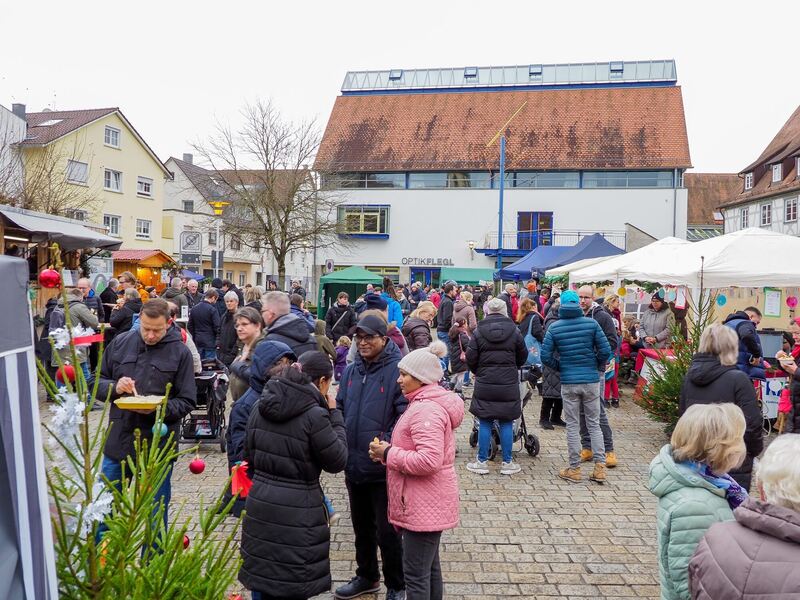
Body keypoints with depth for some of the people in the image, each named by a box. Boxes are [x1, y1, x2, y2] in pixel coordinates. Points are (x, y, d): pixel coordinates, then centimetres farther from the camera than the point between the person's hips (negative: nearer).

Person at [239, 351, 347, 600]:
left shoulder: (261, 407, 3)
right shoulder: (314, 415, -17)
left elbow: (250, 457, 12)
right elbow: (337, 461, -6)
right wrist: (335, 415, -1)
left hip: (260, 504, 6)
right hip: (297, 511, -6)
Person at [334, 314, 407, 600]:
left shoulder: (397, 370, -15)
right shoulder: (351, 370, 6)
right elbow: (340, 408, 15)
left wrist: (386, 446, -26)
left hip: (383, 467, -6)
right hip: (354, 464, 6)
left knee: (386, 530, 7)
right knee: (361, 526, 22)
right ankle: (366, 576, 42)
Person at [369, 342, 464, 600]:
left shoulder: (426, 410, -23)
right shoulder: (427, 403, 11)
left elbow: (429, 461, -31)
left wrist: (388, 453, -19)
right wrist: (389, 452, 3)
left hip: (423, 504, -11)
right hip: (427, 501, 11)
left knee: (415, 573, 1)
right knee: (429, 566, 21)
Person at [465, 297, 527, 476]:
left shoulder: (479, 332, -5)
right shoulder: (514, 331, -1)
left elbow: (470, 359, -3)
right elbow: (522, 357, 8)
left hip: (485, 384, -1)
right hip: (509, 384, 1)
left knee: (484, 423, 6)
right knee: (506, 423, 8)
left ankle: (482, 461, 13)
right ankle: (507, 462, 15)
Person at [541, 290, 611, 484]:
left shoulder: (554, 327, -3)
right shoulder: (591, 323, -3)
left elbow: (546, 356, -6)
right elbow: (605, 351, -6)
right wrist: (597, 366, 12)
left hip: (568, 382, -1)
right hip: (591, 380, 1)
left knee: (573, 426, 8)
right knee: (594, 424, 11)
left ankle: (574, 469, 13)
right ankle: (600, 467, 10)